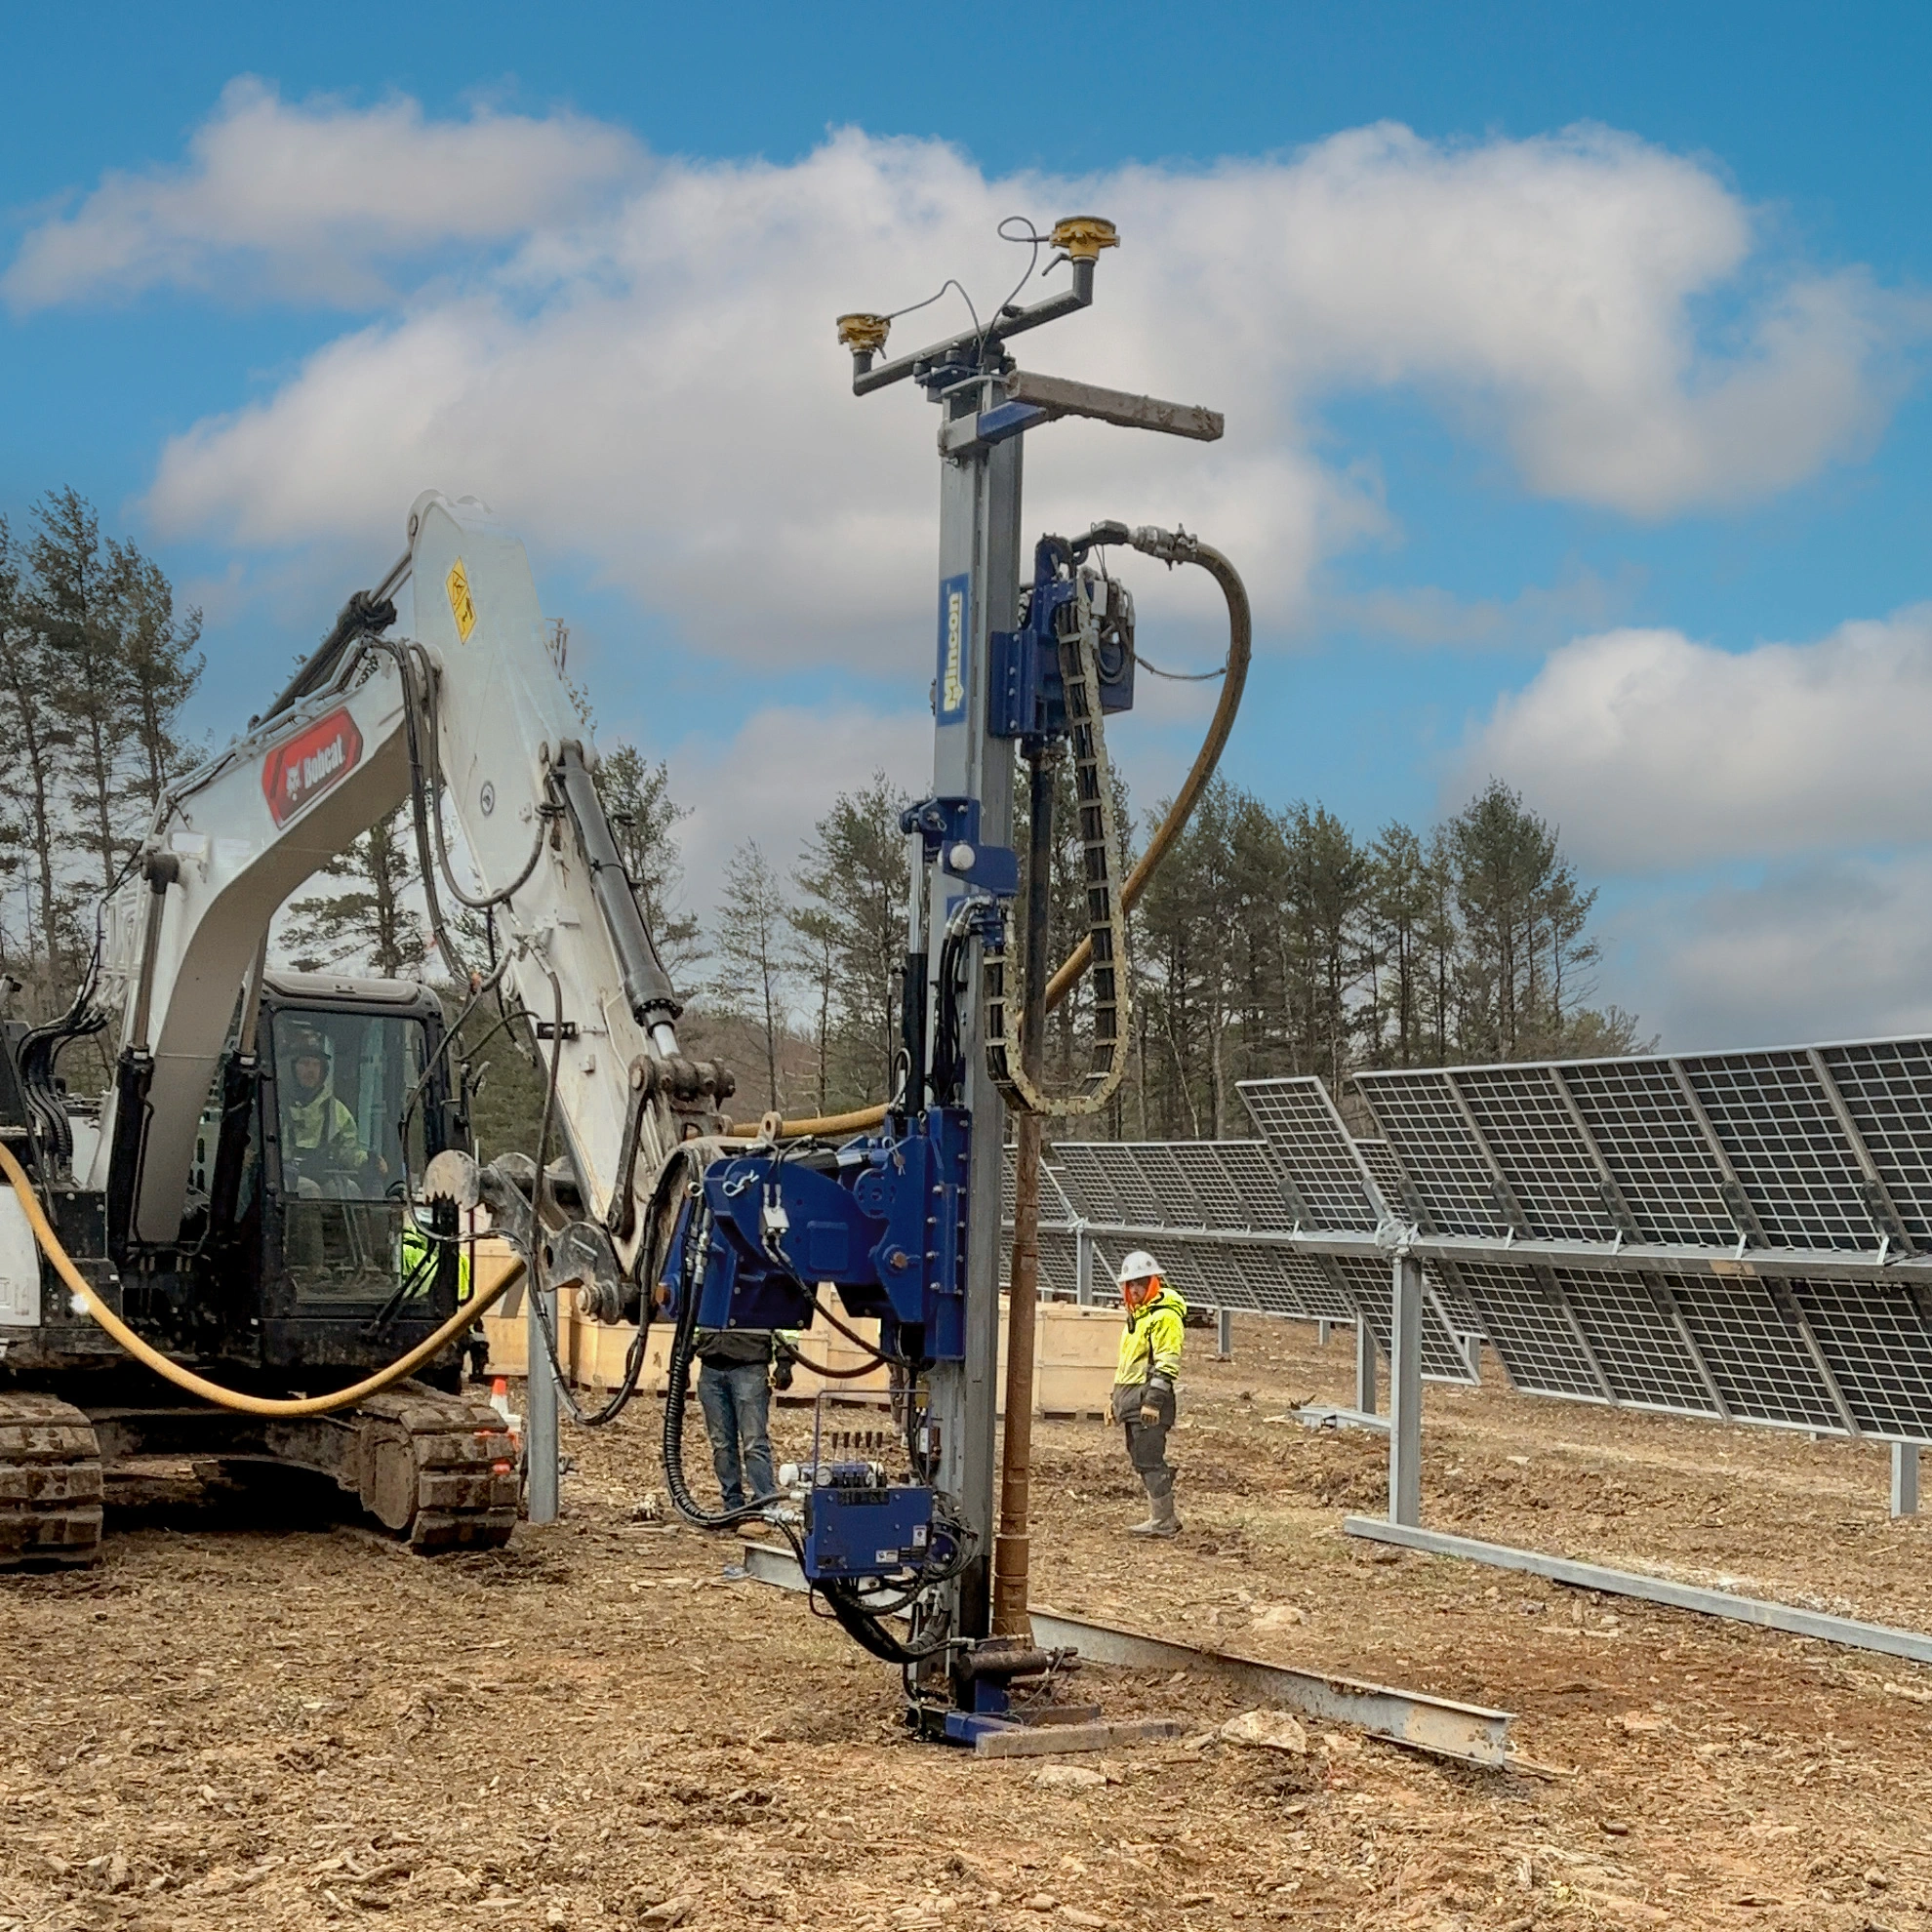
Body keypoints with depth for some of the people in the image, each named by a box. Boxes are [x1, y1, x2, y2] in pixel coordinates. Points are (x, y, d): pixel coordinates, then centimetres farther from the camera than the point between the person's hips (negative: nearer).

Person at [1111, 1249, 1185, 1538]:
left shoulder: (1164, 1315, -11)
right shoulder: (1136, 1314, 20)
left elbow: (1167, 1362, -18)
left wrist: (1154, 1400, -24)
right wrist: (1116, 1399, 26)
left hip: (1148, 1399, -10)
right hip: (1131, 1398, 10)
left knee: (1149, 1459, -9)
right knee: (1141, 1460, 11)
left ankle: (1163, 1520, -4)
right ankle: (1164, 1517, 16)